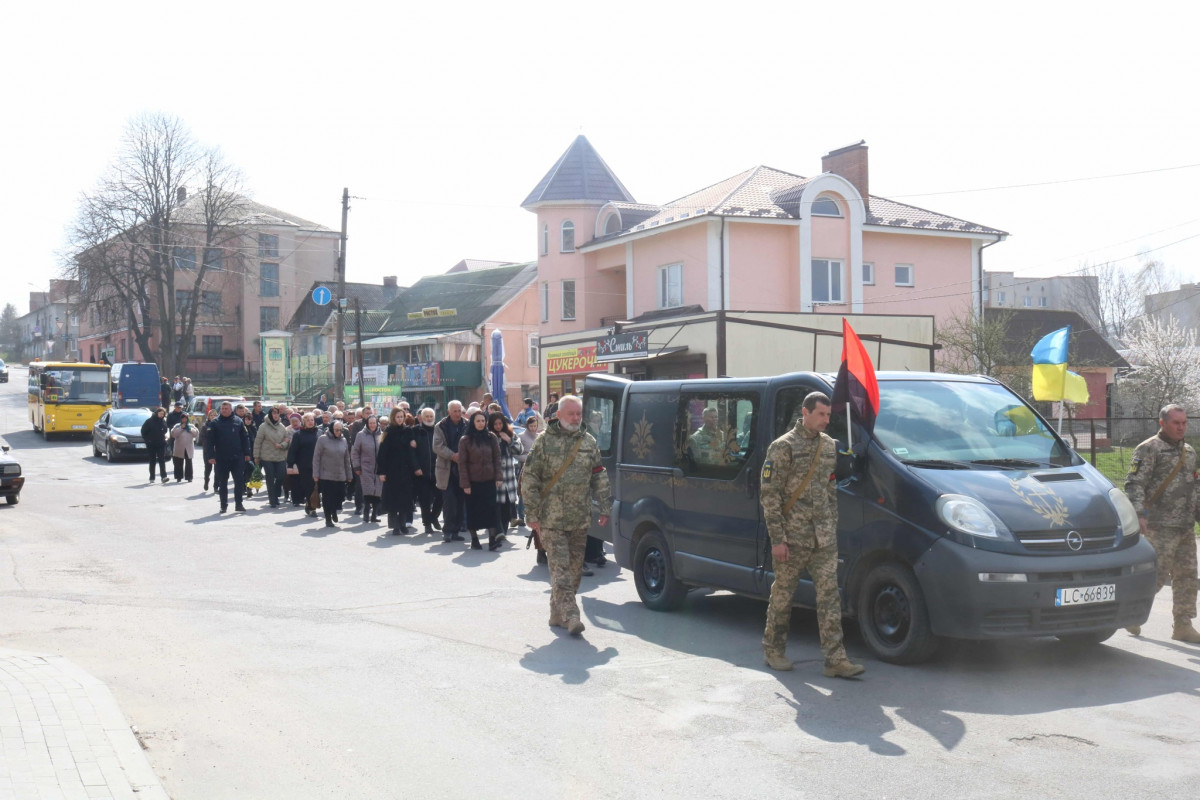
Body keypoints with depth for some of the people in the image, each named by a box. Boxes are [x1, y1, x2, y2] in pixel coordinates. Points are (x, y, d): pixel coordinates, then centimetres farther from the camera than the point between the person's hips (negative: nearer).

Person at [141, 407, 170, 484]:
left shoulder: (164, 421, 4)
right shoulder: (150, 421, -6)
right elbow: (143, 431, 0)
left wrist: (164, 436, 9)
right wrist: (146, 439, -4)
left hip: (161, 444, 2)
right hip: (151, 444, -2)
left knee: (162, 460, -8)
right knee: (152, 461, 7)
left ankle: (164, 477, -15)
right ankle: (152, 478, 13)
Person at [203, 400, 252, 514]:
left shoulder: (238, 421, 4)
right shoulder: (214, 423, -1)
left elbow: (245, 438, 6)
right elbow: (209, 440, -5)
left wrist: (247, 453, 3)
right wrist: (210, 456, -12)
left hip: (237, 458, 1)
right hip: (221, 459, -1)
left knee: (239, 481, 0)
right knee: (222, 483, 8)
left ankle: (238, 504, 8)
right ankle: (223, 505, 16)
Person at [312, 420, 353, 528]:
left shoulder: (343, 440, 6)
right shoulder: (323, 439, -6)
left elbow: (347, 459, 12)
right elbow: (316, 457, -5)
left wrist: (349, 475, 12)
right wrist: (316, 474, -9)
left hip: (340, 476, 3)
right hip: (326, 475, -3)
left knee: (340, 496, 2)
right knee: (327, 498, 0)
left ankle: (334, 511, 31)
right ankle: (328, 520, 12)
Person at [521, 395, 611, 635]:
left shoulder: (589, 442, 10)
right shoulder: (545, 441, -2)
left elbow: (599, 478, 16)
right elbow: (529, 478, -3)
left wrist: (605, 508, 10)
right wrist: (532, 514, -7)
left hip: (580, 520, 5)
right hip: (551, 519, -5)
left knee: (574, 568, 8)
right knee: (560, 568, -10)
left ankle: (557, 614, 19)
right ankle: (570, 616, -13)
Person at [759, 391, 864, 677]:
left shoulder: (829, 445, 12)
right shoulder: (783, 447, -8)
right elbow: (769, 494, -10)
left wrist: (832, 527, 15)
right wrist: (777, 538, -14)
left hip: (824, 539, 5)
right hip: (792, 538, -5)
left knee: (829, 595, 0)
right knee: (782, 594, 6)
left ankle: (835, 659, 0)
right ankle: (773, 650, 22)